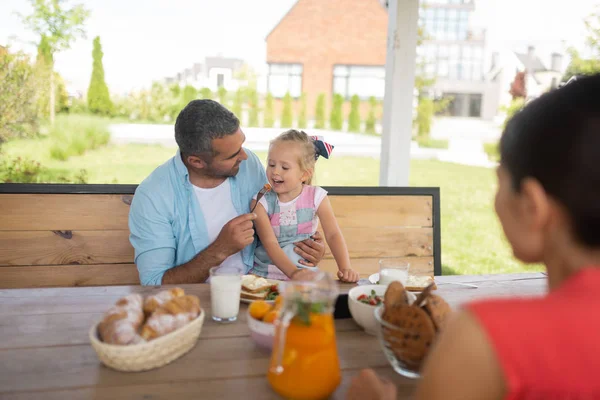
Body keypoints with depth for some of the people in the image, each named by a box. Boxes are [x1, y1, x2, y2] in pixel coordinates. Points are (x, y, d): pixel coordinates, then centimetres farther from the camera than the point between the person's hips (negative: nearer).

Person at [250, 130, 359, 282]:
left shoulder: (316, 197, -3)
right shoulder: (261, 202, -6)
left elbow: (333, 235, -9)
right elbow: (270, 244, -16)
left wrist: (345, 268, -25)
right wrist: (293, 272, -31)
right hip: (264, 274, 0)